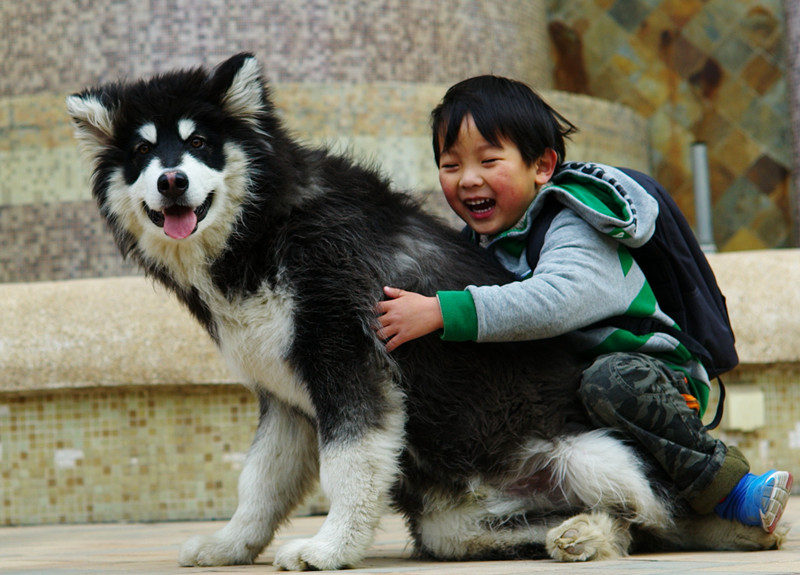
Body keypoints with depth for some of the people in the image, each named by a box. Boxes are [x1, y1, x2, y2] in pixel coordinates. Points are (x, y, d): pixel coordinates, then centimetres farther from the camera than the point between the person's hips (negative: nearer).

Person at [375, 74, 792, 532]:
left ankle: (723, 485, -25)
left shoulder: (576, 229, -19)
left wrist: (441, 313, -46)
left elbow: (554, 302, -40)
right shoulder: (482, 241, 7)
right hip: (558, 384, 9)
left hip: (650, 374, -9)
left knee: (612, 380, -39)